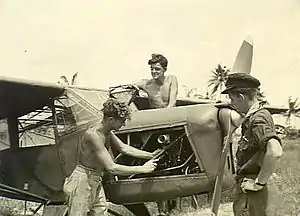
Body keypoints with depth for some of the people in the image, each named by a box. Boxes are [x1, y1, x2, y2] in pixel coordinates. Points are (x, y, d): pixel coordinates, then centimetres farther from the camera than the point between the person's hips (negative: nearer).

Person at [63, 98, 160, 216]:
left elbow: (123, 148, 14)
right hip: (82, 182, -9)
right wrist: (143, 169, -24)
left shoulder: (107, 132, 1)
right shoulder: (93, 134, -28)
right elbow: (112, 168, -29)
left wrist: (150, 155, 9)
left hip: (96, 182, 9)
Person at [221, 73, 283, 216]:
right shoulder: (251, 118, 9)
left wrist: (259, 183, -27)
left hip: (253, 193, -10)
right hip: (244, 185, 10)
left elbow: (275, 152, -36)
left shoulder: (258, 119, -21)